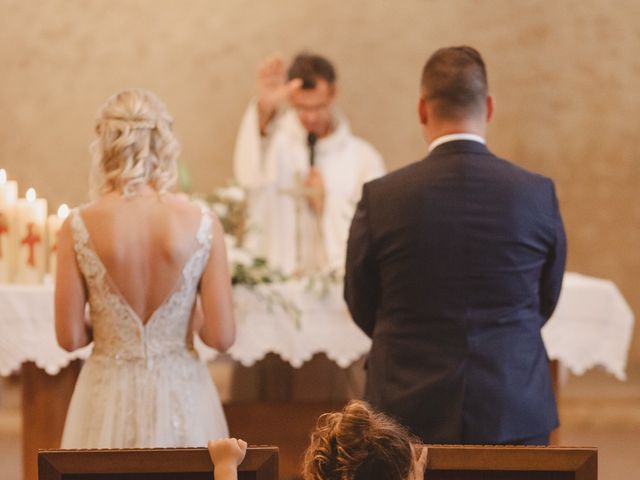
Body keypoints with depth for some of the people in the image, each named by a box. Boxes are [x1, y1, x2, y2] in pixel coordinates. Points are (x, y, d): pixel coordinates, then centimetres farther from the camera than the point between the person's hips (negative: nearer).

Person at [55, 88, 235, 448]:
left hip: (110, 398, 0)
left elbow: (70, 337, -6)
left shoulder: (80, 227, -9)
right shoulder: (202, 223, -9)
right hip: (182, 396, 0)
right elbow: (222, 336, -9)